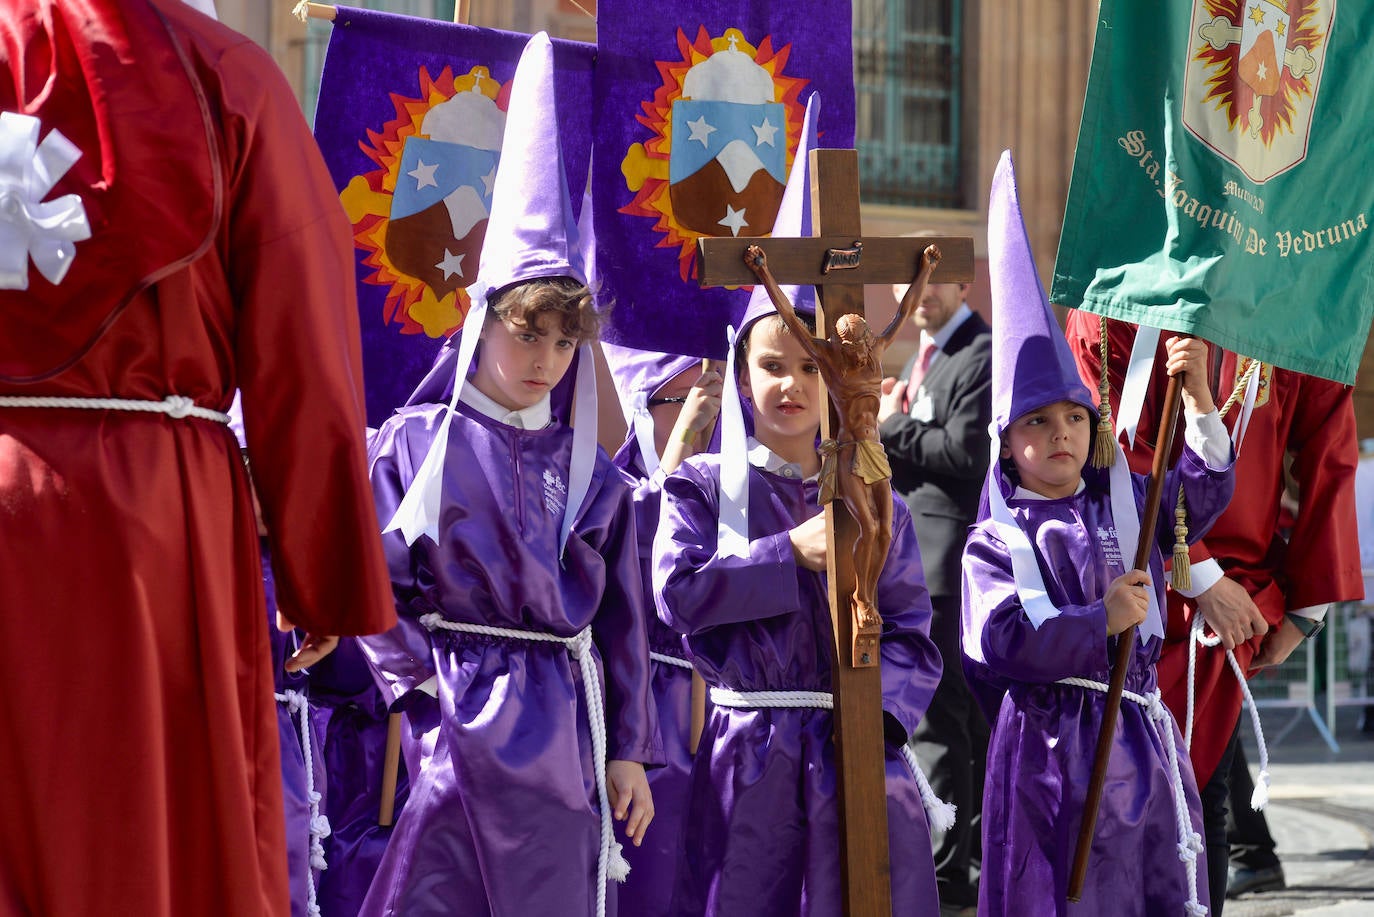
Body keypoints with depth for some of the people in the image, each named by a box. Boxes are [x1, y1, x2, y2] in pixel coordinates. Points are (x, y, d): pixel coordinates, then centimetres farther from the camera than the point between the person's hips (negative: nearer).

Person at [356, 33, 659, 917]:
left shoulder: (592, 473, 10)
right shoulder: (414, 443, 1)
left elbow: (621, 617, 12)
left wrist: (628, 751, 10)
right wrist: (414, 675, -9)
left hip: (562, 726, 3)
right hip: (455, 722, -3)